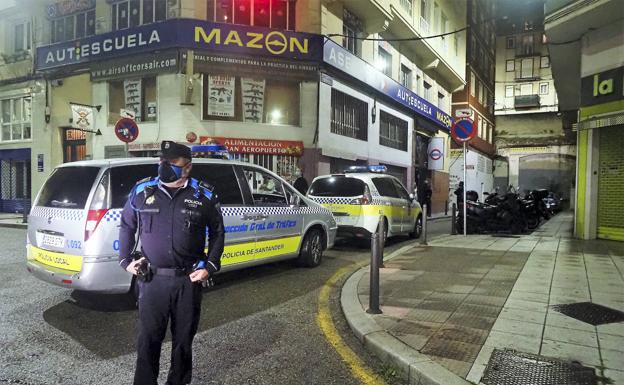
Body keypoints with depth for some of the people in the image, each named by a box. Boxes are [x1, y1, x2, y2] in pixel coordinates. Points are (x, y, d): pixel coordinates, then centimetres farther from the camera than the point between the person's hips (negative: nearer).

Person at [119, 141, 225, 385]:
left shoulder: (204, 196, -2)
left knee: (183, 339, 15)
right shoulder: (142, 191, 1)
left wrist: (210, 266, -1)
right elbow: (126, 226, 15)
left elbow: (217, 232, 8)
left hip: (189, 281, 0)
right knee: (148, 339, 7)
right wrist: (125, 260, 7)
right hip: (152, 280, 0)